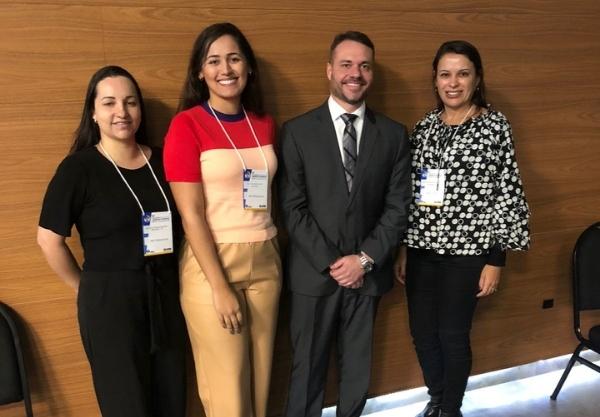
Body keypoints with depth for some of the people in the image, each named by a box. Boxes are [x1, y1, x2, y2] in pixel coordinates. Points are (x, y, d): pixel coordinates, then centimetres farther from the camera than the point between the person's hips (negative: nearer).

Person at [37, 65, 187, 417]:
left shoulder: (161, 161, 4)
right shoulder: (78, 168, -8)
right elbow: (49, 240, -7)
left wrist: (167, 278, 4)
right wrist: (89, 288, -2)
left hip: (165, 296, 5)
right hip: (110, 301, -4)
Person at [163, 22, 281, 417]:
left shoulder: (265, 124, 7)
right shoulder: (187, 124, -9)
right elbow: (191, 215, -12)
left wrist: (273, 252, 5)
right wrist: (220, 286, -14)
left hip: (265, 261, 5)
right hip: (211, 264, -4)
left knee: (260, 376, 14)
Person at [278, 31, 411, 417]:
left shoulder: (394, 134, 4)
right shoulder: (298, 131, -3)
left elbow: (398, 207, 0)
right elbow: (293, 208, -7)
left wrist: (365, 259, -10)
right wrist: (330, 262, -13)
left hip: (368, 272, 2)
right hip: (314, 273, -2)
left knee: (358, 370, 16)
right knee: (308, 369, 11)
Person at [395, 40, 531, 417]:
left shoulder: (495, 126, -6)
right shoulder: (425, 126, 7)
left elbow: (508, 194, -7)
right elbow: (409, 192, 9)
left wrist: (496, 260, -9)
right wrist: (403, 248, 9)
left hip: (467, 250, -4)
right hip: (422, 248, 5)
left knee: (453, 335, 6)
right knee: (422, 331, 13)